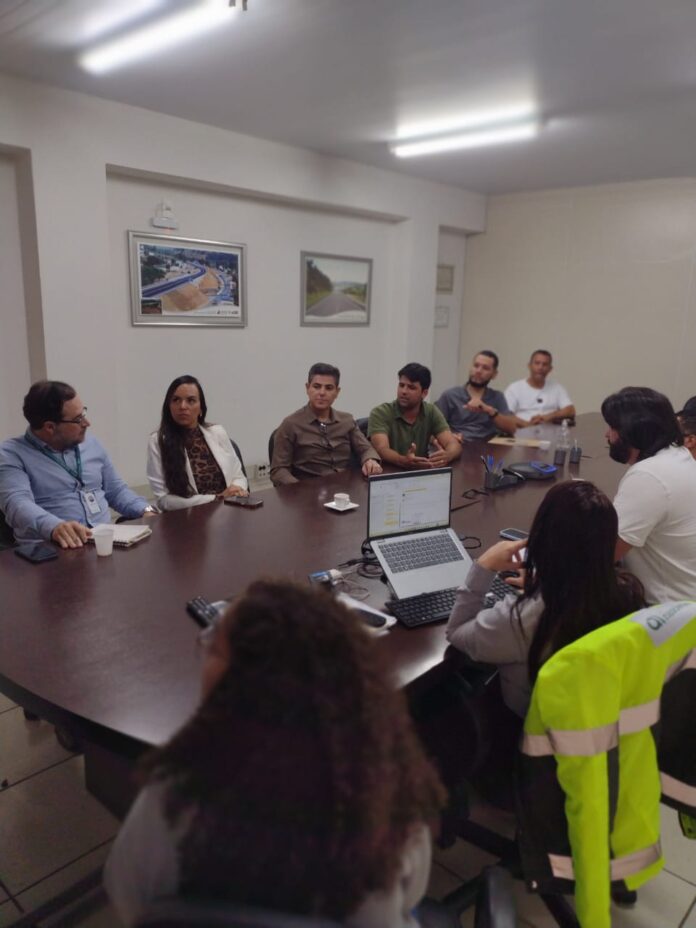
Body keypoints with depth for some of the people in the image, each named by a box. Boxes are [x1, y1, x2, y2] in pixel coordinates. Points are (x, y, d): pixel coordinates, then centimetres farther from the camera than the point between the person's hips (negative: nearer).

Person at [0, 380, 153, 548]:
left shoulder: (91, 444, 16)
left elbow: (116, 491, 24)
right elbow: (18, 503, -19)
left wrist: (146, 511, 4)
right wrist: (55, 527, -39)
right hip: (49, 549, -4)